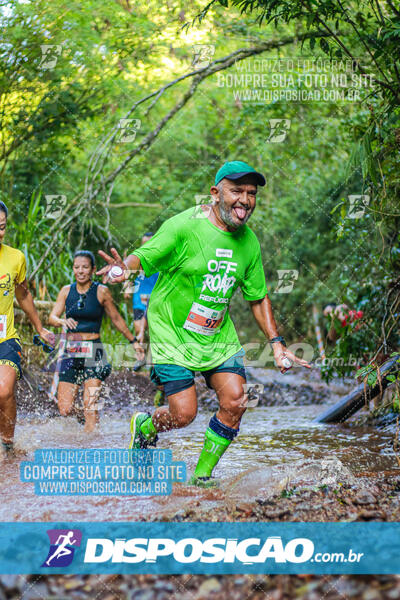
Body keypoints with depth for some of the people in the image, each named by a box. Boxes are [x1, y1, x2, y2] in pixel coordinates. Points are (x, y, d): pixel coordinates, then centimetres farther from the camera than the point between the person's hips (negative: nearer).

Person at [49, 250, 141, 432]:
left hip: (93, 352, -3)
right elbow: (52, 317, 1)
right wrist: (63, 321, -22)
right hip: (71, 352, 3)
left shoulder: (101, 291, 0)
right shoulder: (66, 291, 8)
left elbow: (116, 319, 11)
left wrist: (133, 340, 16)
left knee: (91, 406, -14)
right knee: (64, 409, 0)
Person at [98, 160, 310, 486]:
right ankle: (144, 427, 27)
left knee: (235, 401, -8)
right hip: (173, 333, -5)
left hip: (218, 336, 5)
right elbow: (144, 256, -18)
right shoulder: (184, 227, -17)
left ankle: (203, 474, 13)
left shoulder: (249, 242, 1)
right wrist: (124, 267, -42)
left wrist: (276, 342, 4)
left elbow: (258, 297, 10)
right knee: (184, 414, -9)